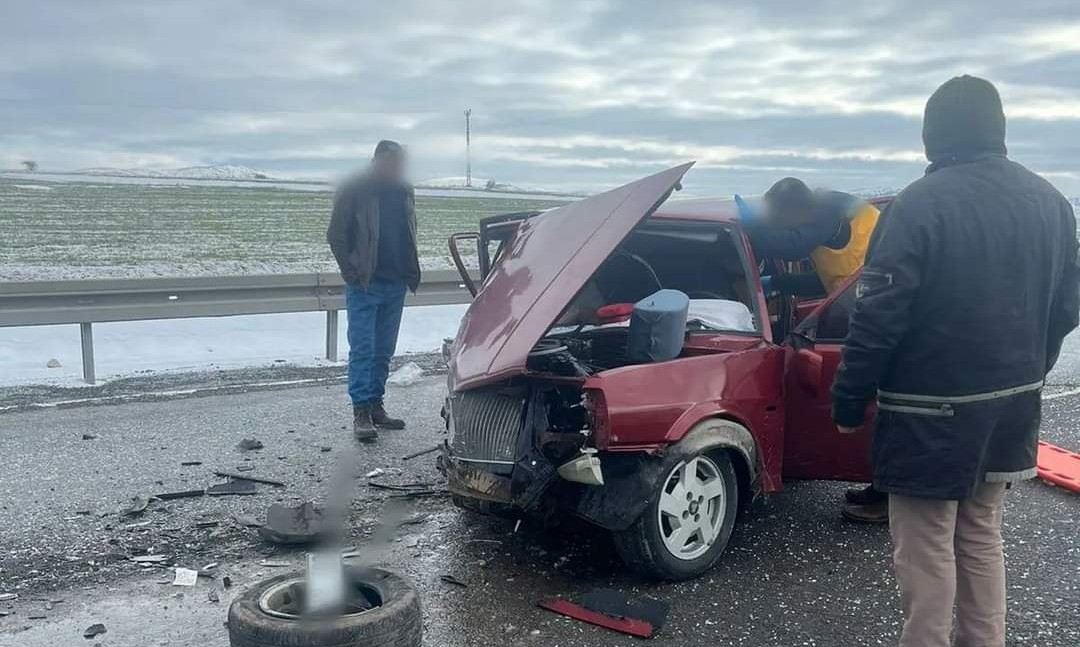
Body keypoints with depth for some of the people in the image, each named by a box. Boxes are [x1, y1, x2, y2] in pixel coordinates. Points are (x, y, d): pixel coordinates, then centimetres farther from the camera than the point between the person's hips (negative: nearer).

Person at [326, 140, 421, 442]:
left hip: (396, 285, 6)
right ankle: (361, 412, -1)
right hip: (365, 285, -6)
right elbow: (336, 235, -6)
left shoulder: (404, 191, 10)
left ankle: (375, 406, 20)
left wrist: (410, 271, 10)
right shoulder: (353, 191, -7)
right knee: (362, 350, -5)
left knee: (384, 352, 11)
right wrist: (352, 272, -11)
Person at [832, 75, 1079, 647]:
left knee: (925, 550, 4)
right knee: (981, 538, 21)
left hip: (932, 412, -7)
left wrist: (849, 401, -10)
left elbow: (879, 315, -19)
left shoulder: (920, 205, -17)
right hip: (1010, 406, 7)